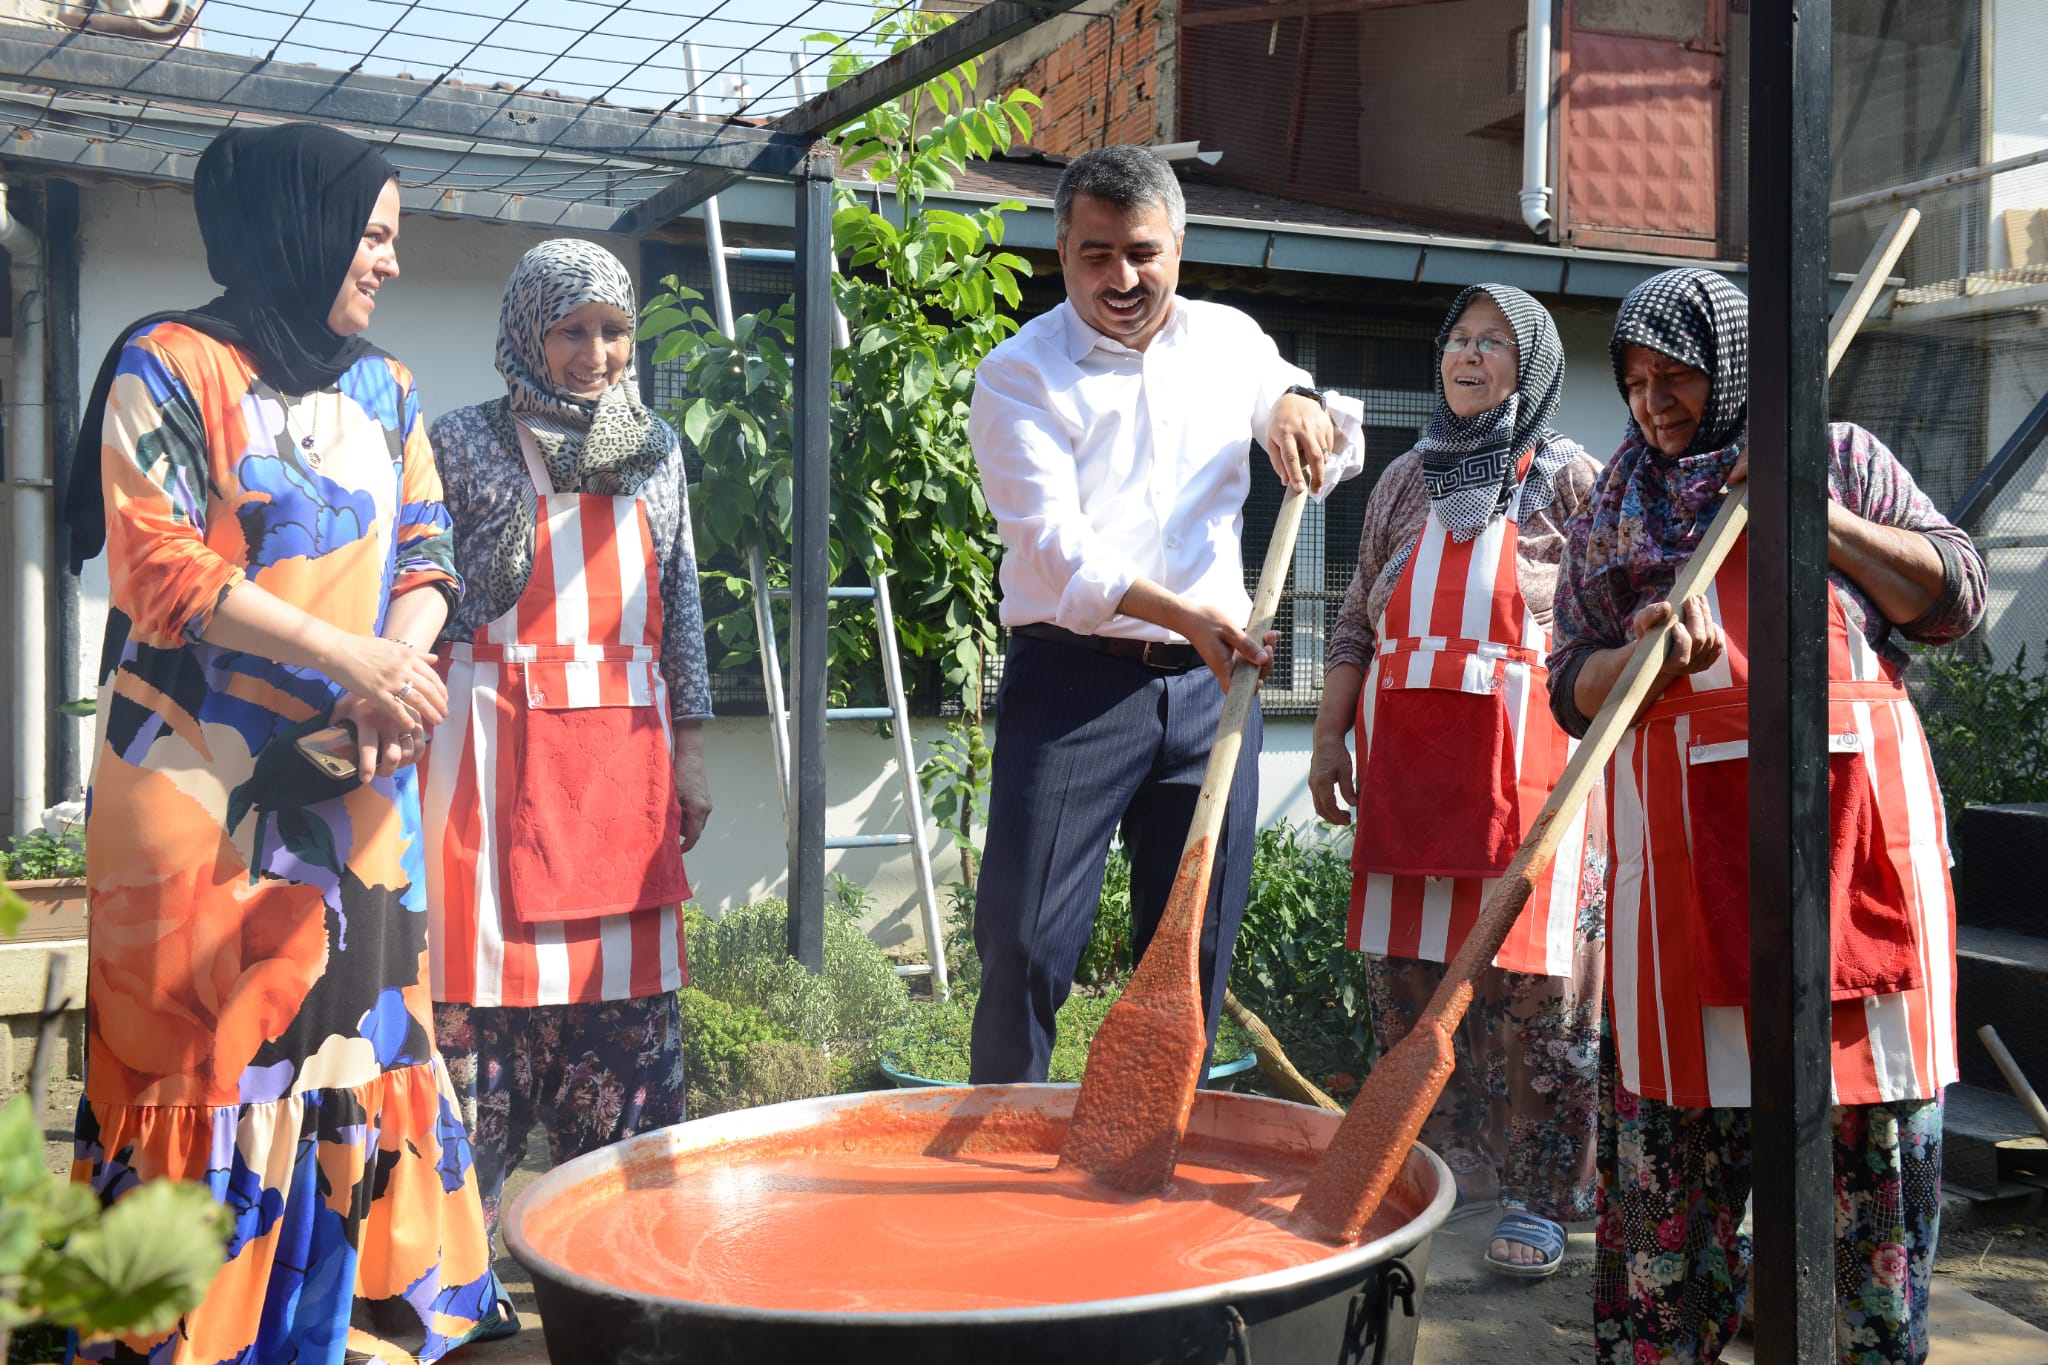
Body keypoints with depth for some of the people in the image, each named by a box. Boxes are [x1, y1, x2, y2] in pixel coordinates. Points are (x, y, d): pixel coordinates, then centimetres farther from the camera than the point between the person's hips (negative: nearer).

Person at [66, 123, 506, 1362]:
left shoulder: (383, 389, 16)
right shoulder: (173, 367, -2)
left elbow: (427, 557, 13)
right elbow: (156, 566, -11)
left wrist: (396, 671, -8)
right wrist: (348, 655, -16)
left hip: (360, 777, 5)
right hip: (203, 781, -5)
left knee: (362, 1022, 4)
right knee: (209, 1031, -4)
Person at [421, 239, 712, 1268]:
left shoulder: (656, 449, 14)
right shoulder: (468, 442, 2)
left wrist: (688, 751, 12)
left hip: (625, 751, 4)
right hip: (502, 745, -4)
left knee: (626, 985, 5)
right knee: (492, 958, -4)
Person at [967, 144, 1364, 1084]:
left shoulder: (1231, 341, 12)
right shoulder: (1020, 374, -2)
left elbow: (1338, 459, 25)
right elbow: (1054, 544, -15)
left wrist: (1302, 407, 1)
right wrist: (1184, 615, -29)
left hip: (1211, 687, 4)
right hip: (1073, 683, -4)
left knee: (1195, 954, 9)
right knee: (1025, 948, -7)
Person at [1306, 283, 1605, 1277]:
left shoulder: (1569, 477, 2)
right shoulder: (1406, 479, 15)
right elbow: (1358, 622, 18)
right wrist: (1330, 737, 13)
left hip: (1524, 757, -4)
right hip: (1404, 756, 5)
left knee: (1529, 979, -4)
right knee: (1406, 972, 7)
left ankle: (1538, 1197, 7)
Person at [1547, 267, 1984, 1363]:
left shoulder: (1838, 457, 14)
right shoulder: (1615, 508, 16)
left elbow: (1956, 598, 8)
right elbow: (1573, 688, 11)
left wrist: (1816, 516, -4)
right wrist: (1642, 656, -12)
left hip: (1854, 808, 0)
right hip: (1684, 834, 1)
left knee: (1874, 1098, 3)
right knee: (1672, 1112, -1)